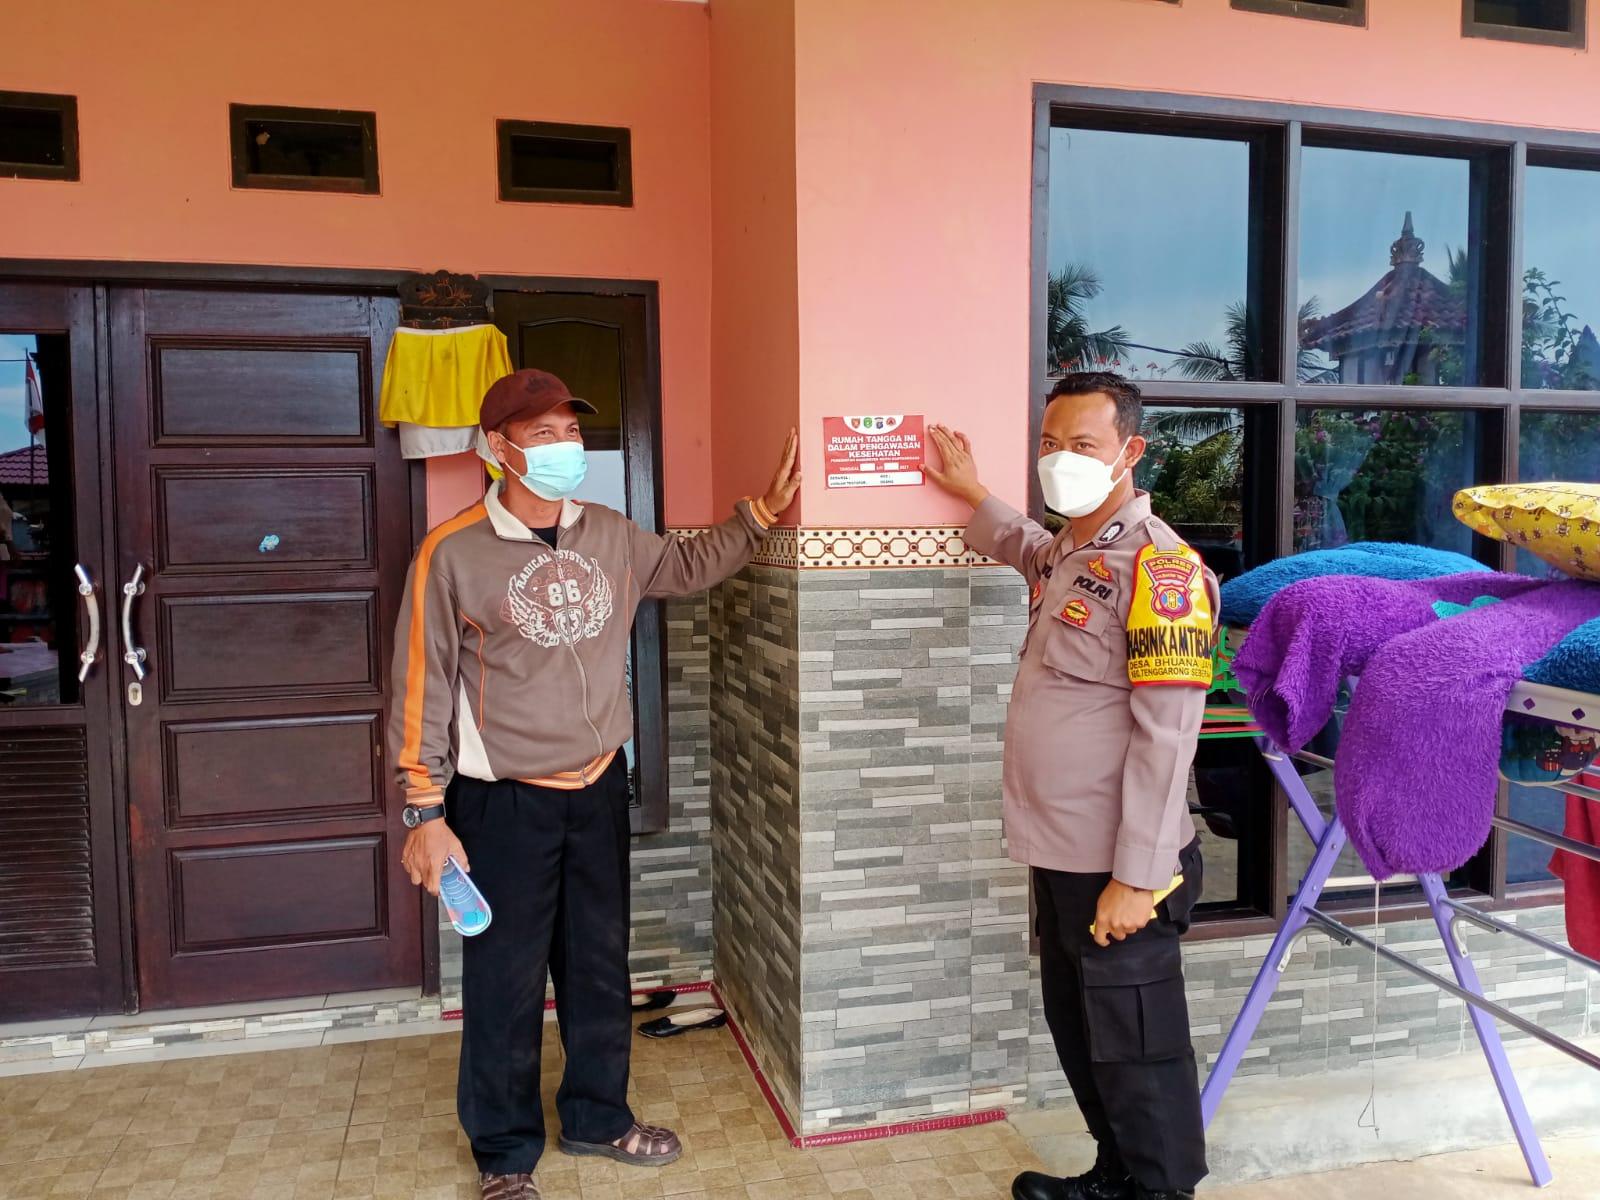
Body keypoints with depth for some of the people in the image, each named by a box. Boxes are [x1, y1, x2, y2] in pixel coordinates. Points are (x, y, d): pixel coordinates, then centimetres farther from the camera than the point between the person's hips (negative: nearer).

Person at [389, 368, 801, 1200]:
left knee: (600, 965, 17)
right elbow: (423, 688, -10)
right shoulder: (454, 552, -13)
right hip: (504, 803, -5)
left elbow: (690, 565, 20)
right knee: (506, 982, 7)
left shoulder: (612, 538, 2)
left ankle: (597, 1116, 39)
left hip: (598, 789, 5)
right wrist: (425, 813, -11)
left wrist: (763, 510, 9)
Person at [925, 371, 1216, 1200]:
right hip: (1059, 853, 9)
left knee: (1134, 1050, 7)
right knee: (1077, 1032, 21)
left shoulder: (1159, 567, -17)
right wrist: (972, 495, 34)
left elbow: (1166, 739, -21)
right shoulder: (1068, 550, 9)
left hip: (1114, 867, -9)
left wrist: (1136, 877, -21)